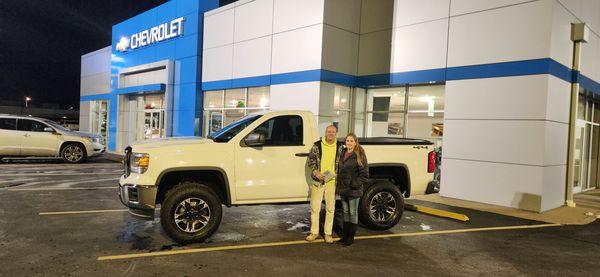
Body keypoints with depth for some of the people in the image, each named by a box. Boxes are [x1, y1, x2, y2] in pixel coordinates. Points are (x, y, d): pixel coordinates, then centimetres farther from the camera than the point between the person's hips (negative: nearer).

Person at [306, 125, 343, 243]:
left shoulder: (339, 146, 2)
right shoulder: (317, 145, -3)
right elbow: (310, 161, 1)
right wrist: (316, 172, -13)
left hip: (332, 181, 1)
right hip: (317, 181, -1)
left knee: (330, 208, 8)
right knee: (315, 207, 6)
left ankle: (328, 233, 20)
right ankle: (314, 232, 20)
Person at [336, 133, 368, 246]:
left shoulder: (359, 155, -10)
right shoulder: (342, 153, 9)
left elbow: (364, 173, -12)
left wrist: (355, 184, -17)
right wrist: (339, 185, 9)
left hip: (353, 190, -6)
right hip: (343, 189, 6)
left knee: (353, 213, 4)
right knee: (346, 212, 15)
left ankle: (351, 237, 13)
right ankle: (345, 236, 25)